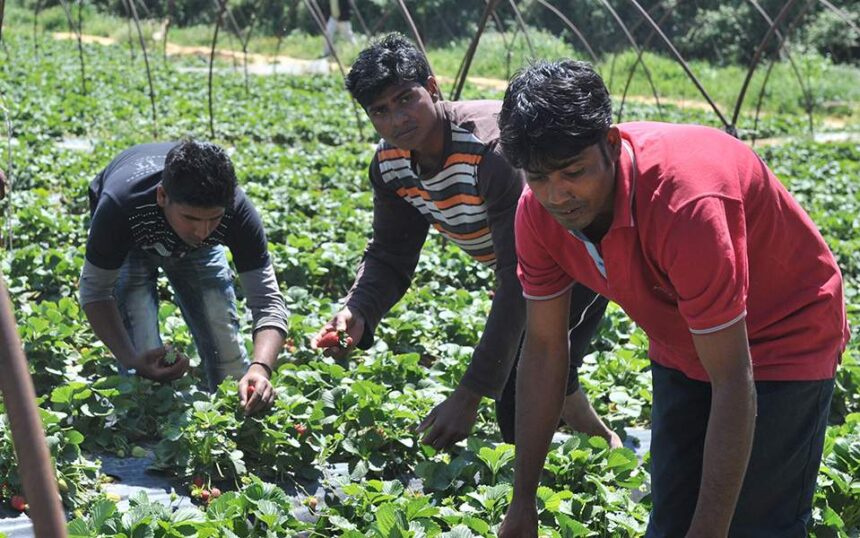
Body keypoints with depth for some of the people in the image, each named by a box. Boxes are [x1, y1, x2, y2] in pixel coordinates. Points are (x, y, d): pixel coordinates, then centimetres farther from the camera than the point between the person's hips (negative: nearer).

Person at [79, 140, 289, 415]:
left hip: (193, 248, 2)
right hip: (128, 242, -1)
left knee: (223, 335, -4)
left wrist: (260, 369, -56)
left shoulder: (236, 210, -39)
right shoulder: (120, 205, -45)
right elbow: (95, 291, -32)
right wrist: (131, 360, -47)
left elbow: (268, 300, -37)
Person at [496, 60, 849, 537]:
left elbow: (733, 385, -35)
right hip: (680, 349, 6)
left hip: (784, 340, -6)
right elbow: (543, 350, -7)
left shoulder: (686, 201, -39)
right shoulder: (539, 212, -19)